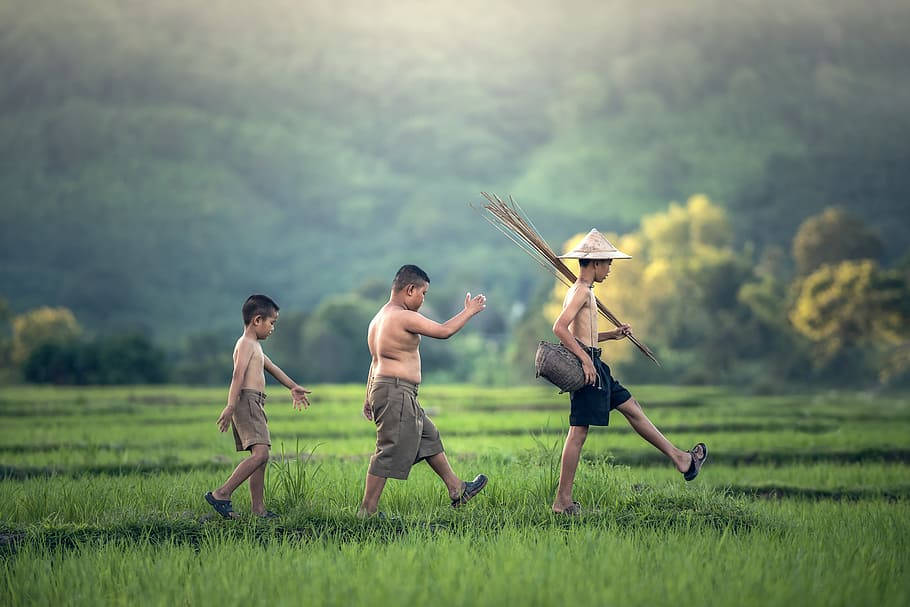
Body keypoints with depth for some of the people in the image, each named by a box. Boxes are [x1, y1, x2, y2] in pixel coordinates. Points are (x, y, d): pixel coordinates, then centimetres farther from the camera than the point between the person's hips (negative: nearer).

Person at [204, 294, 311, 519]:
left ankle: (258, 508, 8)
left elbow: (272, 368, 39)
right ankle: (221, 494, -21)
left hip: (255, 406, 11)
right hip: (247, 401, -11)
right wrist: (231, 406, -32)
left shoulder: (255, 346, 24)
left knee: (260, 457, 8)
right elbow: (238, 375, -21)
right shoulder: (246, 344, -8)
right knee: (260, 454, -20)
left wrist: (293, 387, 50)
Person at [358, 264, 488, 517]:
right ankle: (367, 512, -4)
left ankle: (457, 490, 29)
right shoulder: (405, 317, -15)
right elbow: (444, 331, -13)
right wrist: (469, 311, 2)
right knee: (389, 453, -7)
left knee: (429, 437, 20)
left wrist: (369, 398, 23)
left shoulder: (380, 318, 17)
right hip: (396, 393, -11)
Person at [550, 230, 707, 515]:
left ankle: (680, 459, 25)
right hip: (587, 365, -11)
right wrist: (585, 358, -24)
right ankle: (563, 500, -5)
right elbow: (560, 328, -25)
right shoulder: (582, 291, -13)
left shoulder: (580, 292, 18)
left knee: (632, 407, 16)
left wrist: (613, 334, 18)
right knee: (578, 432, -8)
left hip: (593, 365, 11)